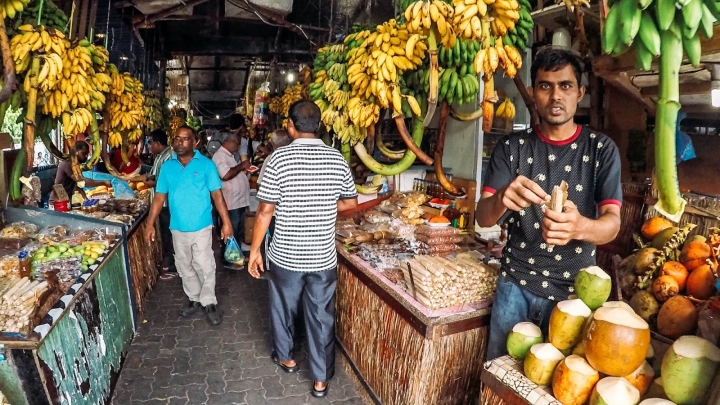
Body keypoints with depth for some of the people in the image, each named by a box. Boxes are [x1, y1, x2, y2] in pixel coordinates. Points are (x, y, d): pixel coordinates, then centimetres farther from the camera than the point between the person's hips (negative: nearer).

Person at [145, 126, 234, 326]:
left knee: (205, 266, 3)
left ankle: (209, 303, 19)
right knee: (184, 267, 16)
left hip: (201, 227, -4)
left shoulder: (206, 164, -7)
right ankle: (194, 299, 33)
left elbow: (217, 195, -7)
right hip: (178, 228, 4)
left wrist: (226, 222, -12)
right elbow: (159, 197, 6)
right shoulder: (167, 166, 3)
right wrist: (150, 223, 2)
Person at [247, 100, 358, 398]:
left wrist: (254, 250, 0)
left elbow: (265, 211, -12)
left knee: (283, 308, 23)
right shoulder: (337, 159, -4)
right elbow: (351, 203, 7)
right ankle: (321, 379, 27)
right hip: (324, 257, 2)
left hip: (285, 255, -2)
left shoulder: (279, 158, -13)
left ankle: (285, 357, 45)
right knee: (322, 317, 15)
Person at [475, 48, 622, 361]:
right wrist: (501, 199, -34)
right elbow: (482, 217, -10)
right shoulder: (512, 147, -2)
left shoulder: (601, 148, -3)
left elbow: (612, 223, -12)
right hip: (515, 284, 1)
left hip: (573, 289, 0)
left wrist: (579, 226, -35)